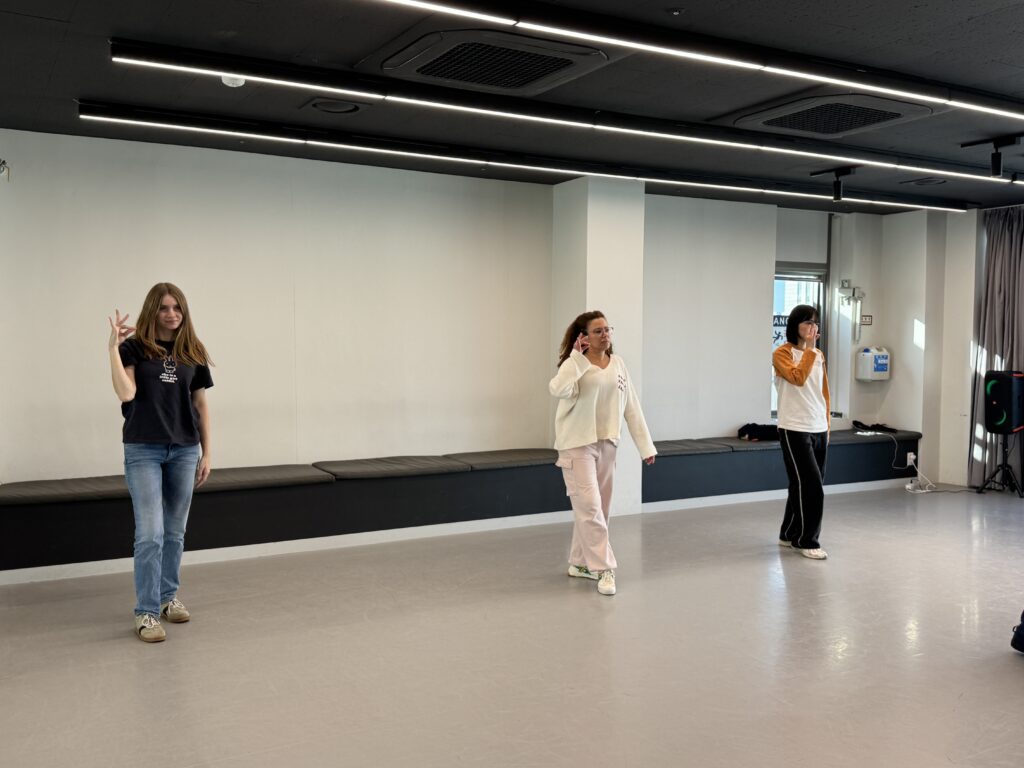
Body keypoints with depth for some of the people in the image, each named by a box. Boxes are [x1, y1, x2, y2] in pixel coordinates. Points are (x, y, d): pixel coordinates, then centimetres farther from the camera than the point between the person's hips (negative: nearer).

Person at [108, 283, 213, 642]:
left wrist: (206, 453, 8)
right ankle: (146, 612, 3)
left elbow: (201, 404, 9)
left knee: (175, 532, 12)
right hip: (143, 451, -3)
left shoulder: (193, 352, 6)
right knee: (150, 534, -6)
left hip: (184, 451, 4)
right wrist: (113, 347, -20)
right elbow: (126, 393, -18)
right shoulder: (134, 348, -3)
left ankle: (168, 596, 29)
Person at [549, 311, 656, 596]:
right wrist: (576, 357, -27)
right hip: (577, 445, -6)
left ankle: (580, 562, 28)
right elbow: (558, 390, -33)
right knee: (589, 506, -9)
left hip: (606, 444, 6)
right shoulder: (575, 364, -10)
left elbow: (631, 406, 7)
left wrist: (645, 445, 5)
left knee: (598, 507, 13)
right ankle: (604, 569, -1)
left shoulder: (617, 363, 5)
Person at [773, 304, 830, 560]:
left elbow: (823, 392, 17)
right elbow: (798, 378, -26)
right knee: (811, 487, -8)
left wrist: (827, 425, 17)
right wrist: (809, 348, -17)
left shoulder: (819, 355, 12)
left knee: (804, 485, 12)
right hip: (795, 430, -7)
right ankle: (806, 541, 4)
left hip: (819, 430, 7)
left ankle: (790, 534, 25)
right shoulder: (782, 353, -8)